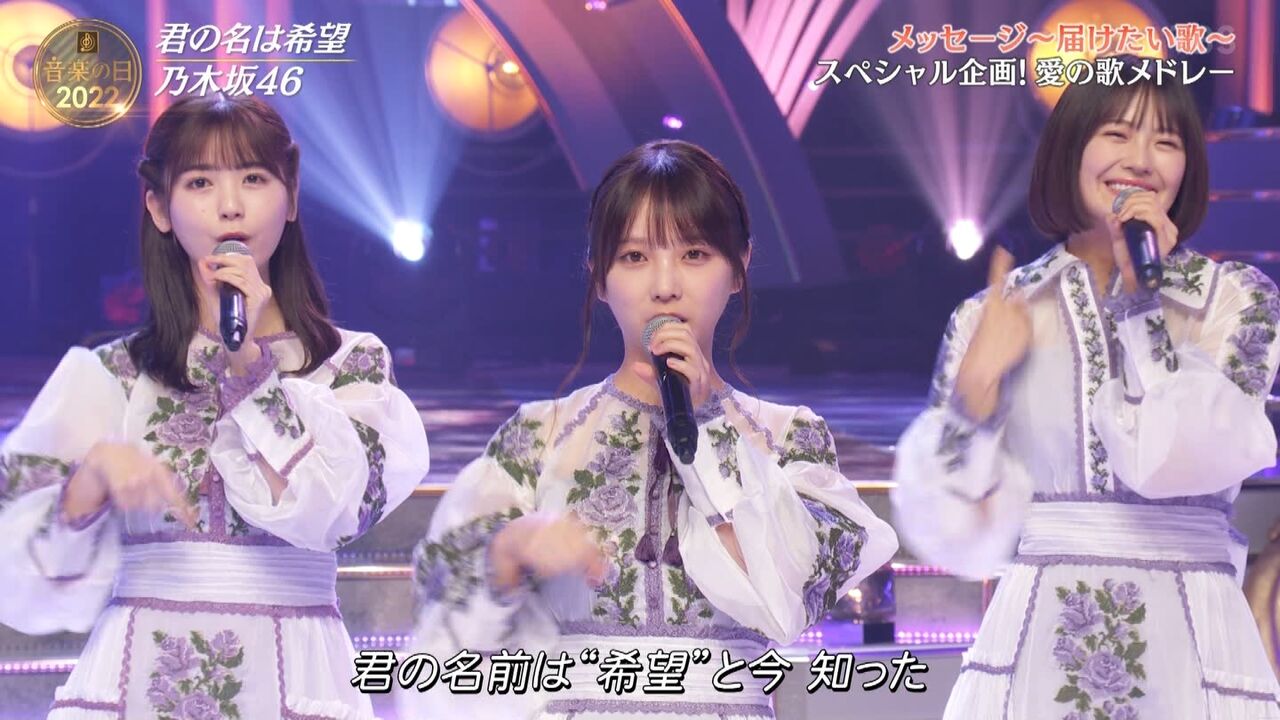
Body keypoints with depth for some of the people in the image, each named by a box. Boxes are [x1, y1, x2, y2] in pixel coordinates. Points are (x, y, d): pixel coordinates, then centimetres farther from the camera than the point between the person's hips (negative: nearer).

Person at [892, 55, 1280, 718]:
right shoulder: (994, 317, 4)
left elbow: (1183, 459, -14)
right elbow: (957, 532, 1)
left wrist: (1141, 295, -10)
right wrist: (976, 387, -11)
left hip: (1186, 646, -1)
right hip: (1039, 646, 1)